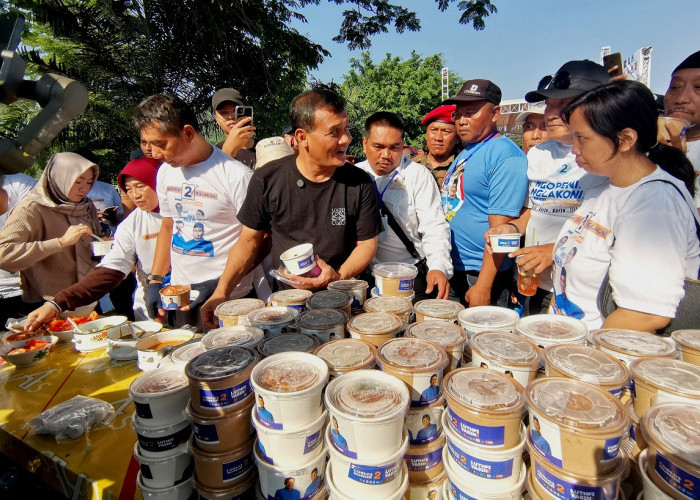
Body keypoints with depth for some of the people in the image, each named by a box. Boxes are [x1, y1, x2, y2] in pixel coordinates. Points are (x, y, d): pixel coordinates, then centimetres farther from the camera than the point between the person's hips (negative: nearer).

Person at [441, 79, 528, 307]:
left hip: (481, 274, -8)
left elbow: (500, 228, -22)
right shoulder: (466, 151, 11)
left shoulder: (506, 156, -16)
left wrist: (483, 286, -24)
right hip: (453, 268, 9)